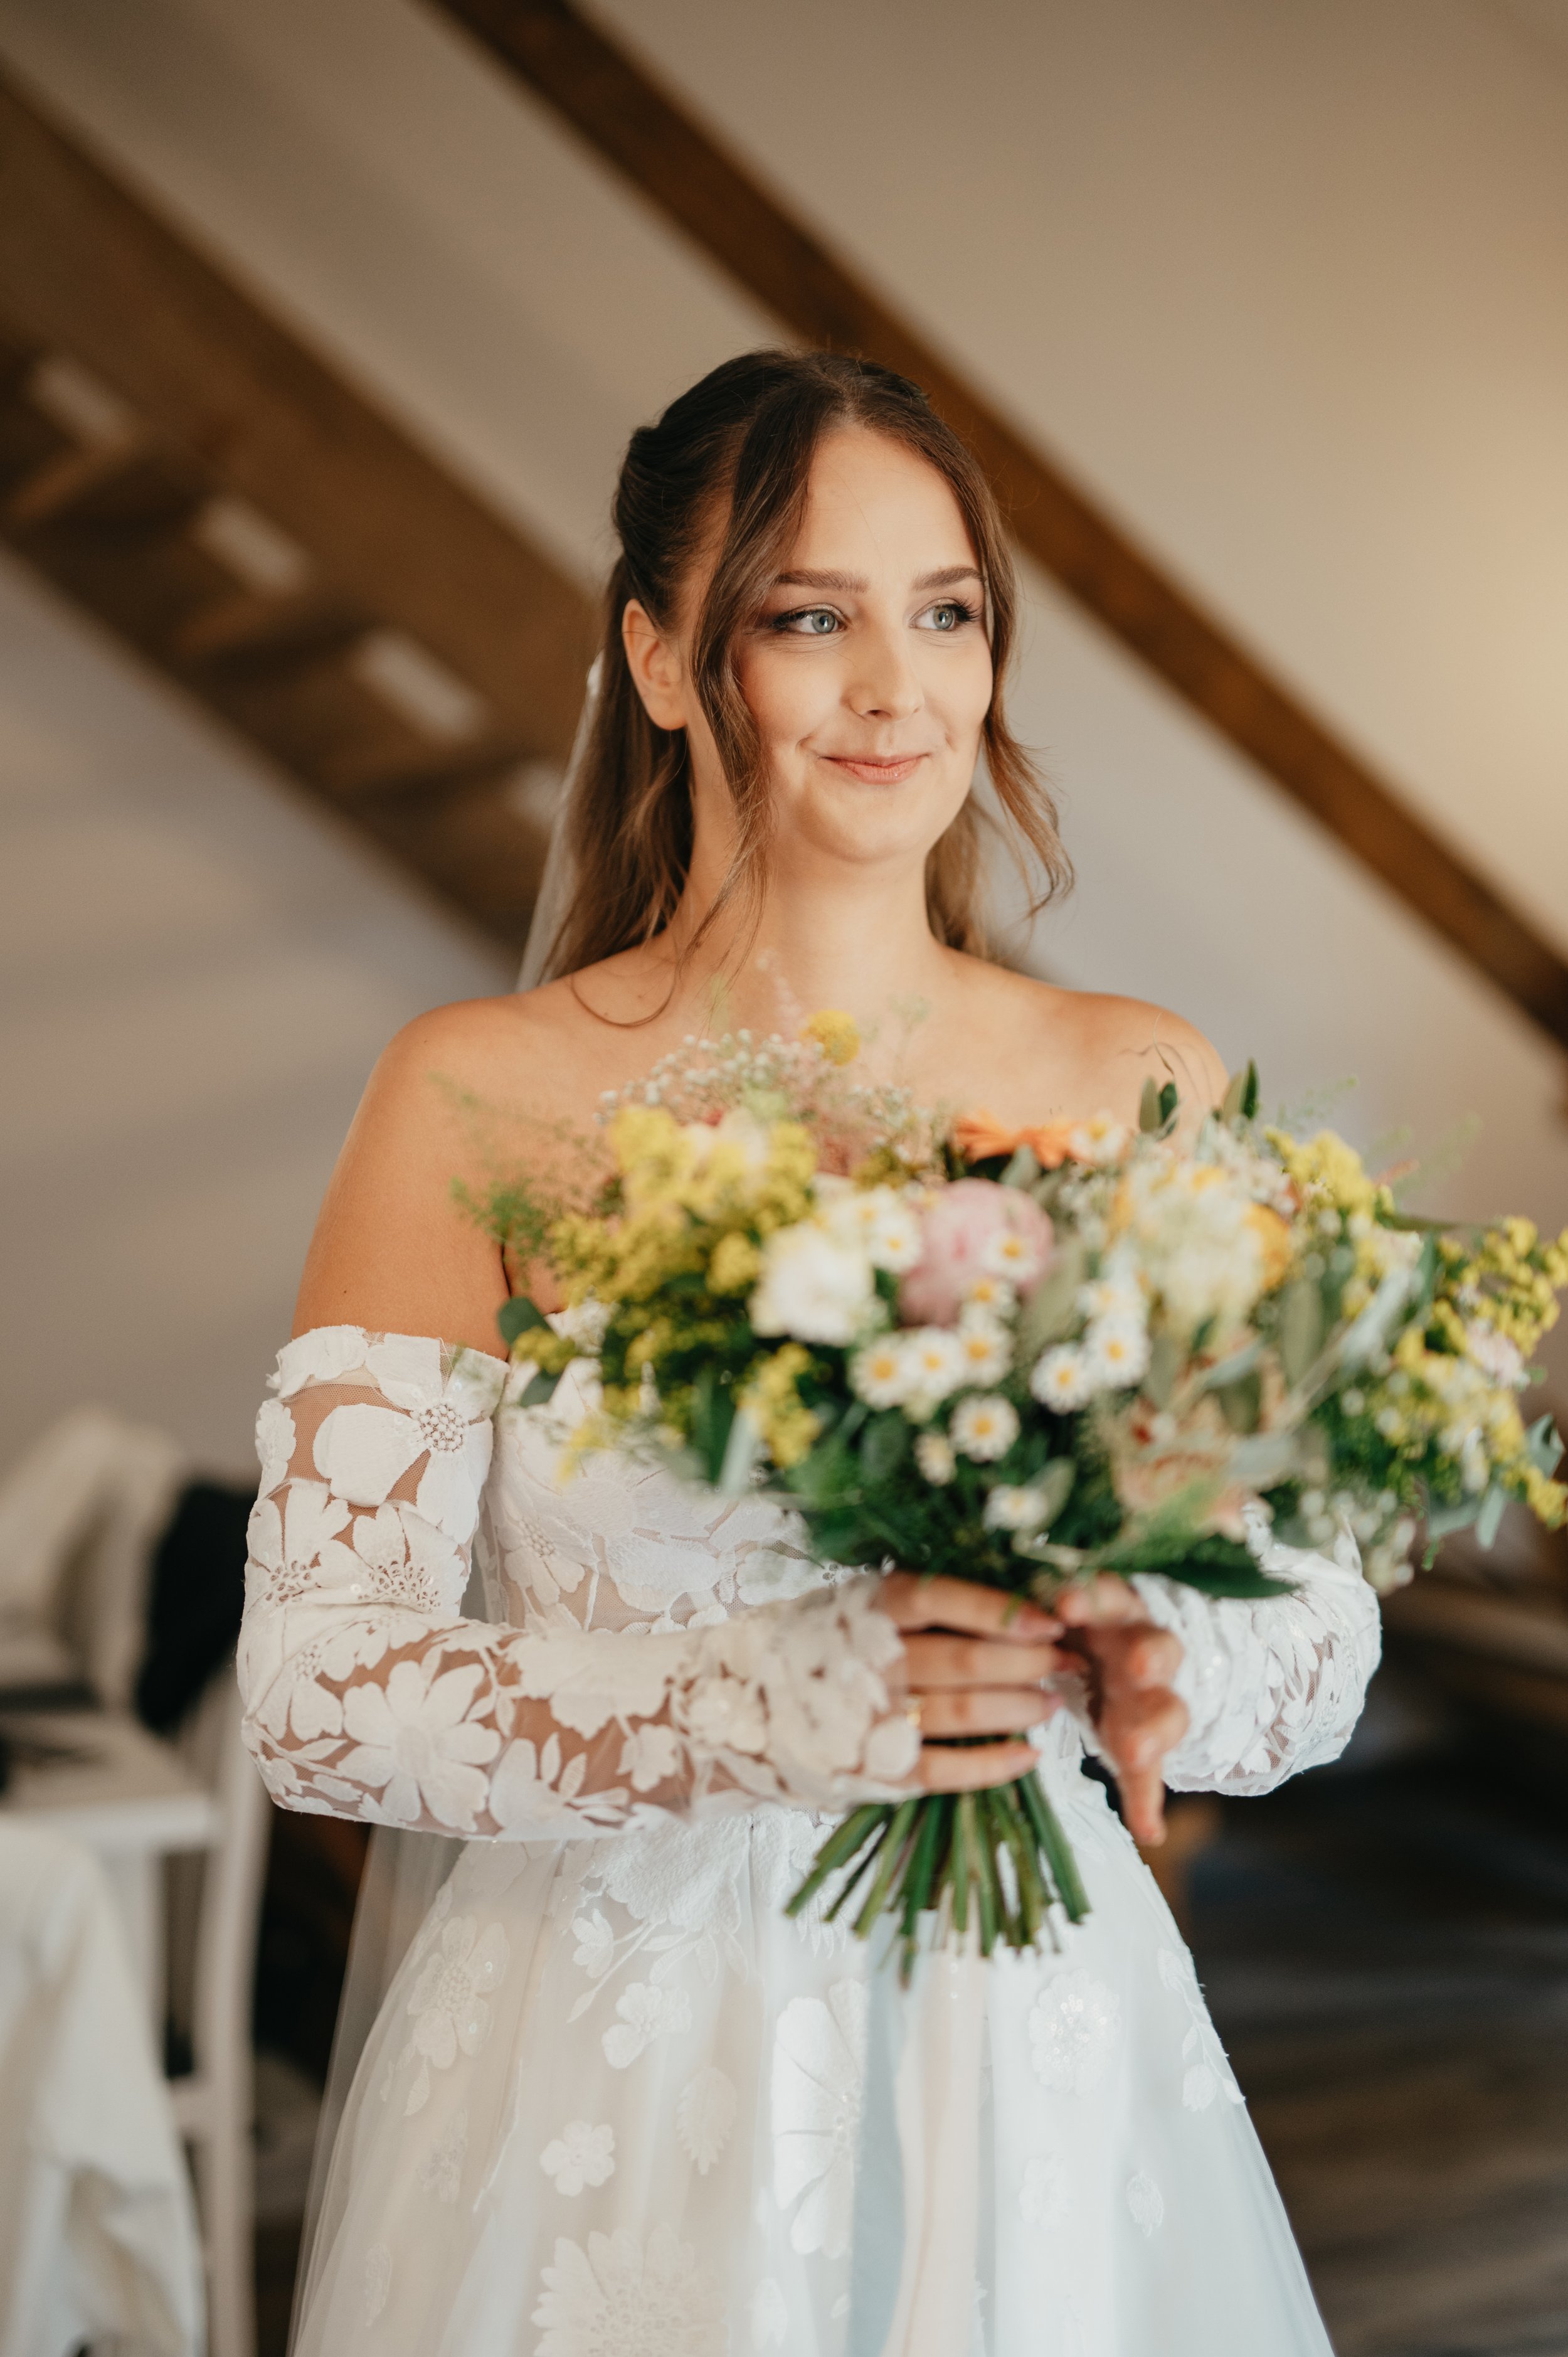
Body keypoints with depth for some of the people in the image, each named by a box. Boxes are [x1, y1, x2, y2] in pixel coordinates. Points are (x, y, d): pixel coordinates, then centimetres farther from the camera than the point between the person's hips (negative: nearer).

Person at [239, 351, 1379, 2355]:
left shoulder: (1151, 1092, 0)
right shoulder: (478, 1100, -7)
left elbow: (1322, 1625, 4)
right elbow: (316, 1676, -11)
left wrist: (1152, 1671, -19)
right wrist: (767, 1705, -24)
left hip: (1038, 2070, 2)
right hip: (611, 2099, -2)